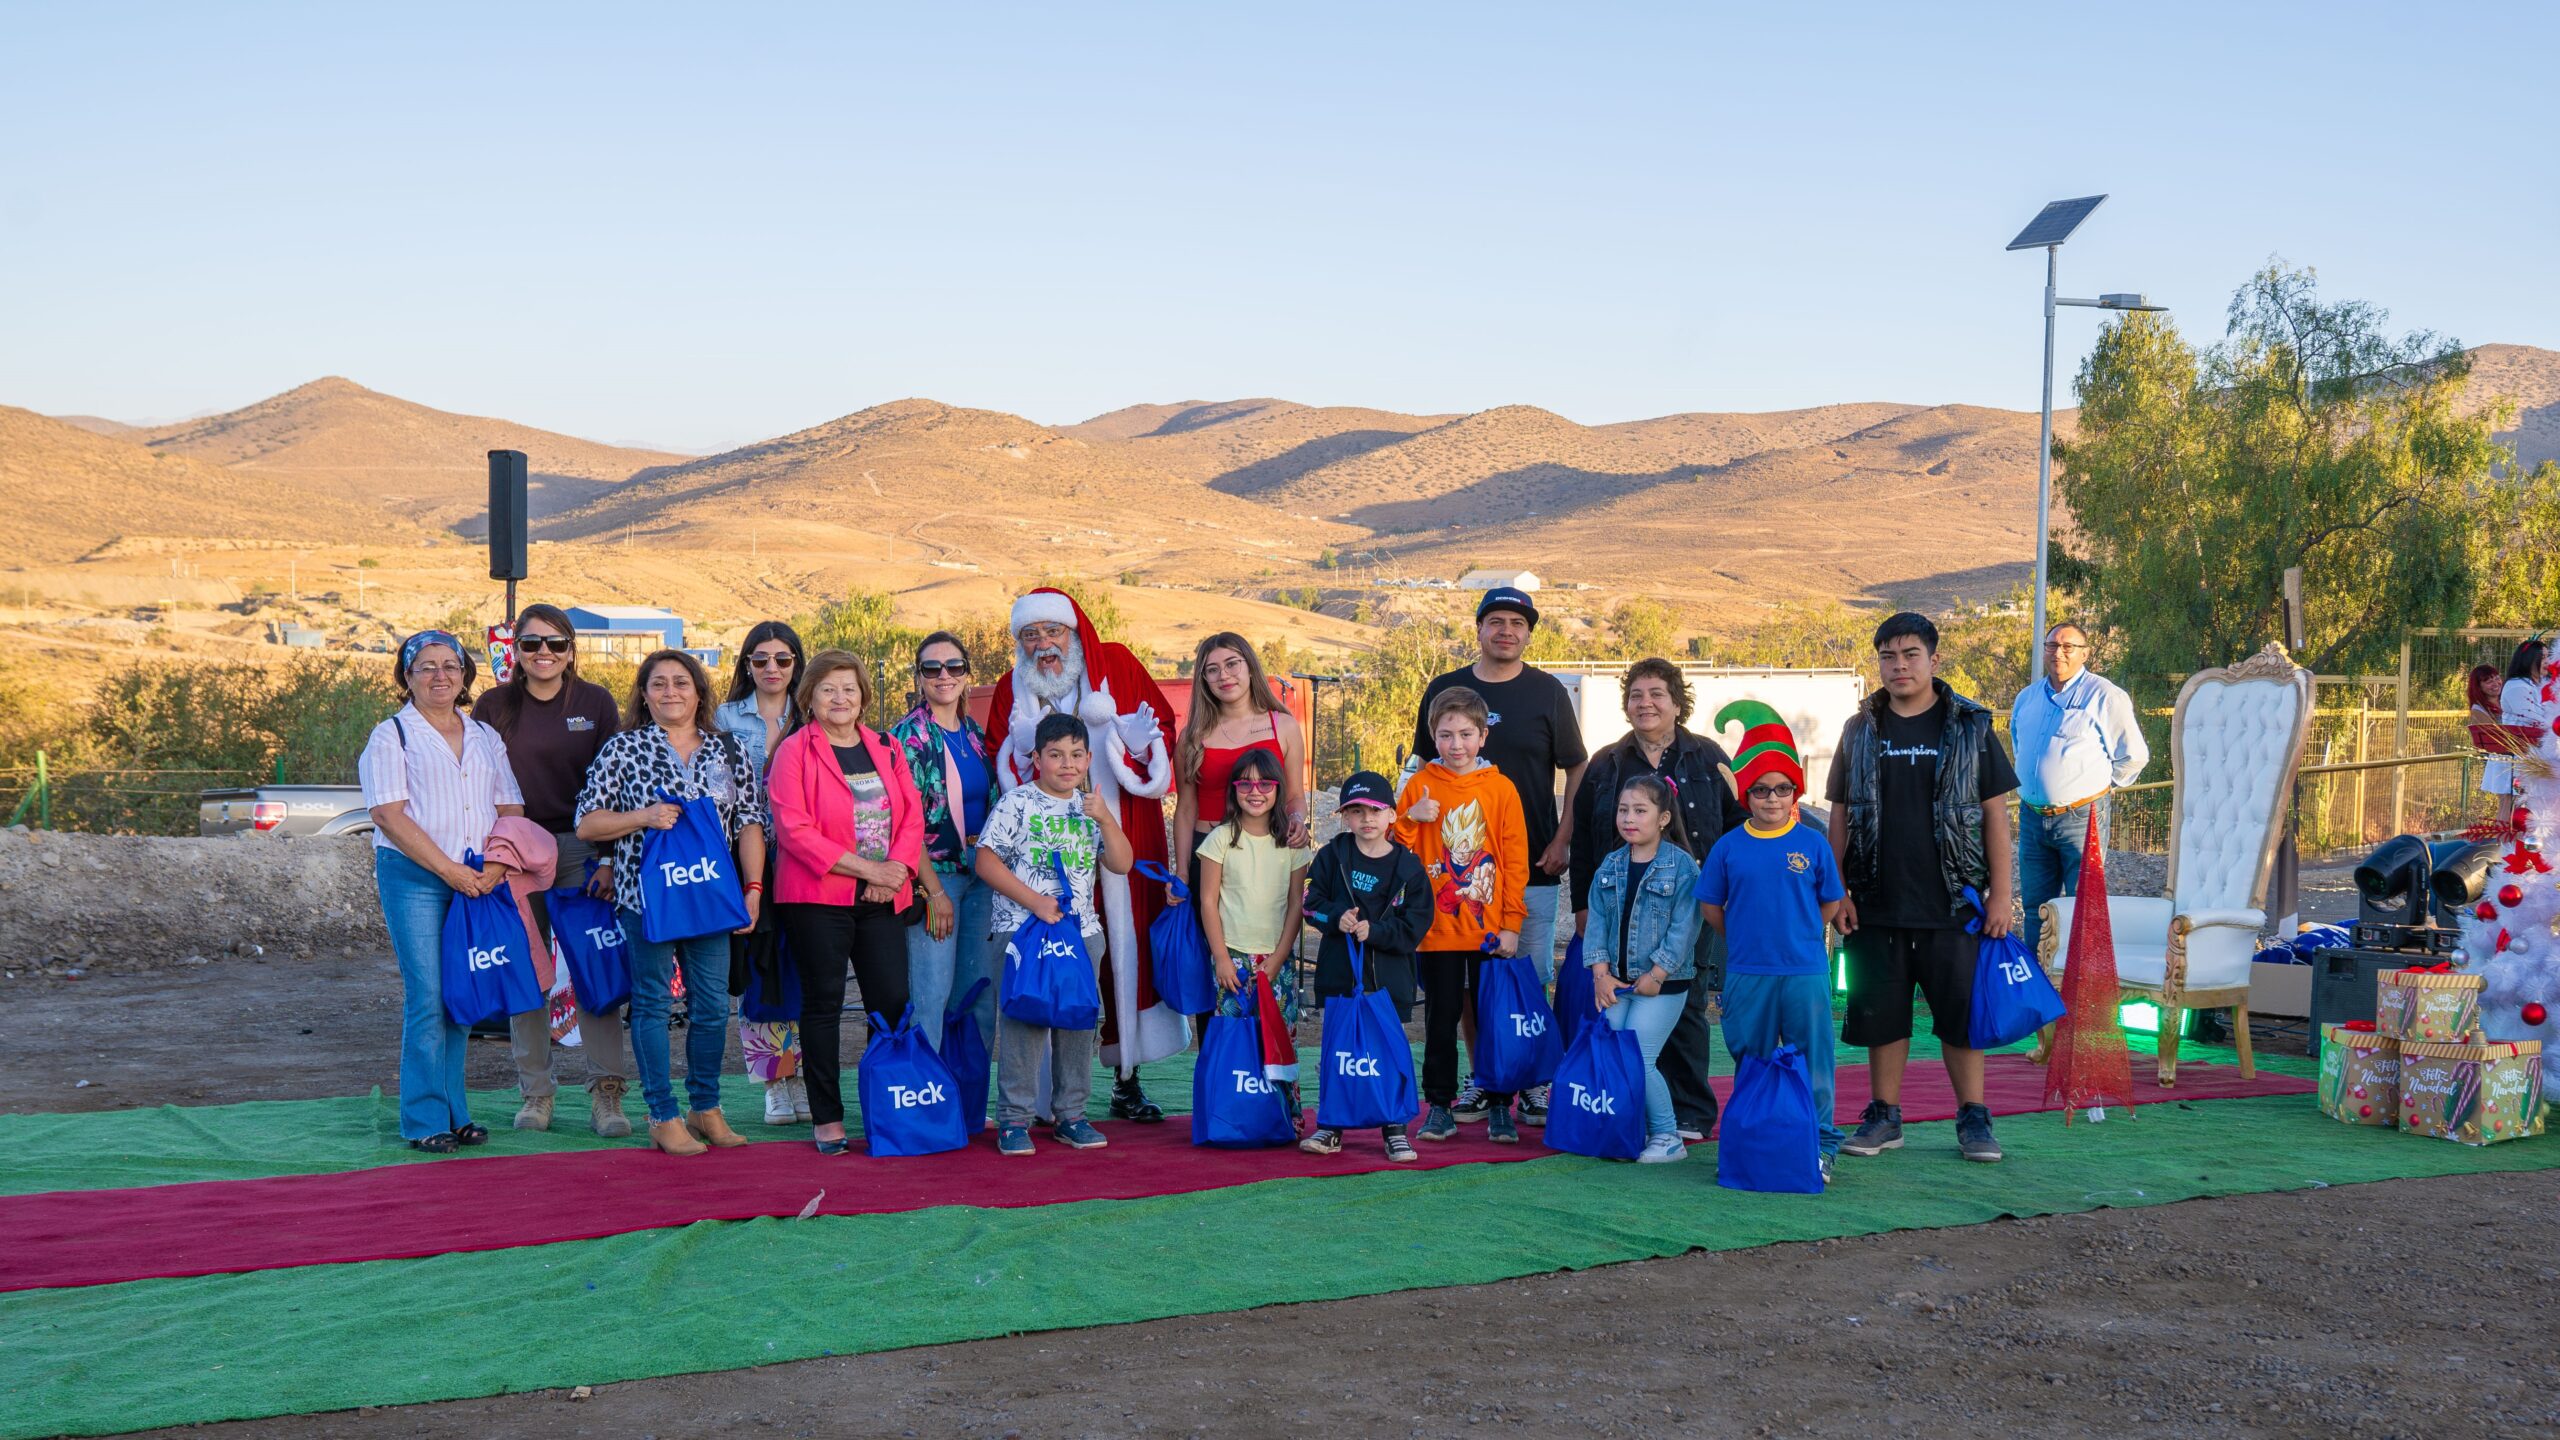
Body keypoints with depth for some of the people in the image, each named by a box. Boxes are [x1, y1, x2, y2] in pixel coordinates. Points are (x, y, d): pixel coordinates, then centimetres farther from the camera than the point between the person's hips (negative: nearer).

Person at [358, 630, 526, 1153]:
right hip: (414, 878, -4)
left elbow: (510, 809, 12)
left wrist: (495, 865, -7)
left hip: (479, 880, 4)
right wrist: (449, 869, -14)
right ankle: (425, 1121, -2)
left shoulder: (486, 738, 17)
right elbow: (389, 815, -7)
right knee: (427, 998, -8)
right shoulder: (391, 736, 3)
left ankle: (455, 1114, 13)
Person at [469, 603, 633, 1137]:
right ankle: (536, 1090, 13)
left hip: (582, 847, -1)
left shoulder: (595, 702, 4)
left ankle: (606, 1092, -2)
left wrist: (610, 859, -6)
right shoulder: (493, 706, 6)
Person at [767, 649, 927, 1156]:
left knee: (893, 1003, 1)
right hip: (817, 898, -4)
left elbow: (912, 815, 10)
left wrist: (896, 869, -9)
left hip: (881, 901, 4)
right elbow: (793, 829, -11)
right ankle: (827, 1118, 9)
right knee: (823, 1002, 2)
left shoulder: (886, 749, 14)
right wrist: (863, 867, -15)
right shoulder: (794, 751, -2)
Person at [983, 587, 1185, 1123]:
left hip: (1118, 834, 0)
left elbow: (1163, 724, 8)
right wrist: (1024, 751, -7)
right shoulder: (1012, 690, 12)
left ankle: (1127, 1081, 8)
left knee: (1126, 947, -1)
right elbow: (999, 766, 13)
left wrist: (1140, 741, -12)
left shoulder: (1116, 665, 7)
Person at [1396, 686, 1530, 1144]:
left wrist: (1511, 923, -4)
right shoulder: (1421, 786, 1)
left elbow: (1516, 859, 0)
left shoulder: (1500, 788, 0)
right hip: (1436, 929, 0)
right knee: (1441, 1019, 8)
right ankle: (1439, 1106, 17)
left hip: (1490, 928, 0)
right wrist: (1410, 818, -16)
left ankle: (1499, 1107, 16)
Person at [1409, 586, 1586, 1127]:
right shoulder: (1444, 690, 7)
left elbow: (1577, 769, 7)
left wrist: (1563, 840, -2)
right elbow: (1427, 769, 14)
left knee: (1532, 977, 0)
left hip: (1534, 863, -2)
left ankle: (1532, 1082, 9)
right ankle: (1482, 1078, 15)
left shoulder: (1547, 692, 3)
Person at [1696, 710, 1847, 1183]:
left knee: (1812, 1062, 2)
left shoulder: (1812, 844, 0)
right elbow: (1710, 906, 10)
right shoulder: (1729, 846, 2)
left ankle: (1821, 1144, 11)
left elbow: (1830, 903, 8)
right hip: (1746, 972, 1)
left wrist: (1797, 933, 4)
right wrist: (1744, 937, 6)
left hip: (1805, 971, -1)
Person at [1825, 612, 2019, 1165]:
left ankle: (1973, 1119, 13)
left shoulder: (1970, 727, 2)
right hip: (1876, 905, 2)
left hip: (1953, 904, -2)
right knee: (1881, 1013, 7)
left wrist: (2001, 892, -4)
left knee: (1960, 1013, 2)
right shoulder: (1860, 731, 7)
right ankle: (1884, 1117, 18)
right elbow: (1841, 814, 9)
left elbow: (1994, 812, 1)